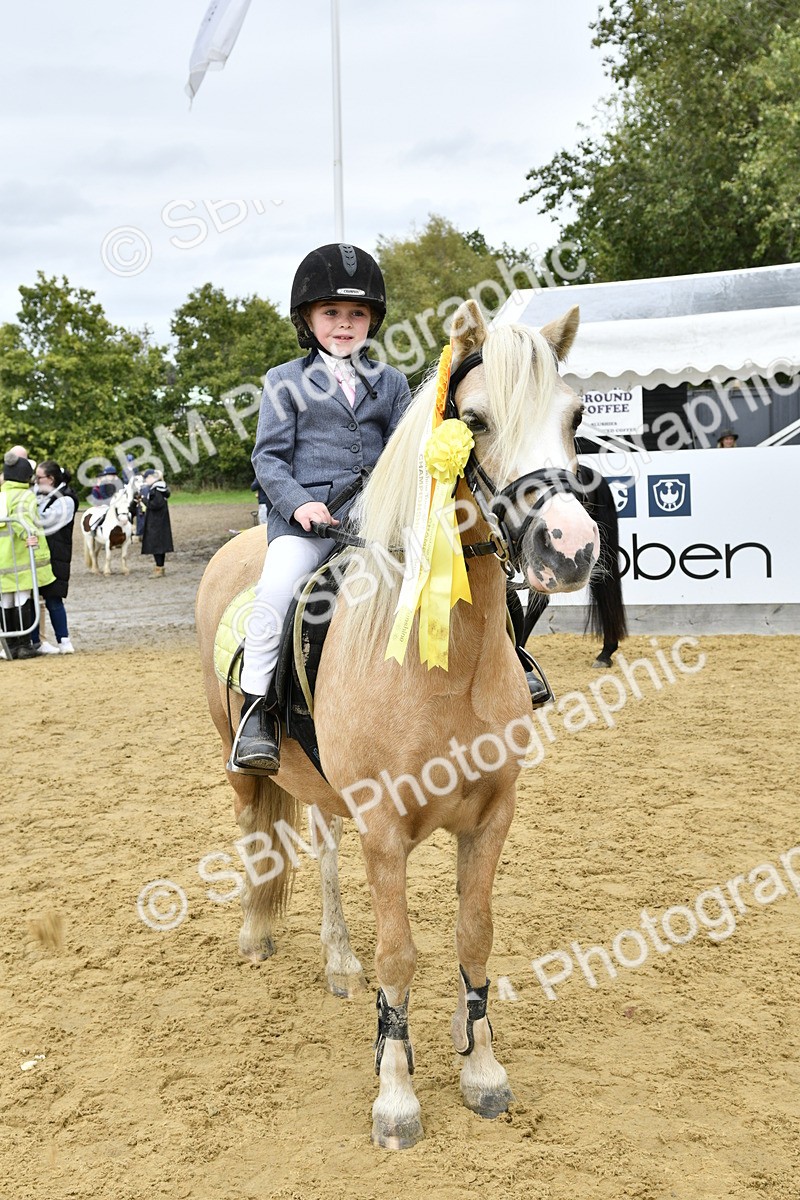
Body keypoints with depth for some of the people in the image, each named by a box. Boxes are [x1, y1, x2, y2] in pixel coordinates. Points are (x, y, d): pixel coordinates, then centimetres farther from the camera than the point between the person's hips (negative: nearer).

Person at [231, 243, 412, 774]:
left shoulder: (390, 382, 16)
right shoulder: (286, 382, 9)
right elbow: (270, 456, 4)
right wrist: (298, 502, -14)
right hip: (306, 515, -2)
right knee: (274, 596, -26)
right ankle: (256, 712, -15)